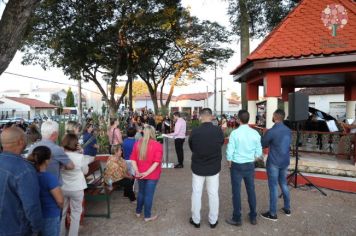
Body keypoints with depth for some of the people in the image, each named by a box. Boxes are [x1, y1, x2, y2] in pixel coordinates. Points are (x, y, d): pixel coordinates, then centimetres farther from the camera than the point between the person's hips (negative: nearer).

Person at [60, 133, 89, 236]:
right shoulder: (80, 157, -21)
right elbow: (85, 171, -4)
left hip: (62, 188, 3)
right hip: (76, 189, -3)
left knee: (61, 213, 23)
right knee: (75, 214, 15)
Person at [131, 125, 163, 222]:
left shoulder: (137, 144, 0)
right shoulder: (157, 145, -14)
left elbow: (133, 159, -4)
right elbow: (157, 162, -21)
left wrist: (137, 171, -10)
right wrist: (148, 172, -20)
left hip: (140, 174, 5)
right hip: (152, 174, -4)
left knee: (141, 192, 23)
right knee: (149, 194, 8)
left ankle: (138, 212, 39)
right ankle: (147, 216, 22)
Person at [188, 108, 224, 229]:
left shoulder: (194, 131, -17)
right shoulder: (218, 131, -15)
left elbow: (191, 147, -2)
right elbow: (221, 144, 2)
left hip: (198, 167, -1)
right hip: (214, 167, 1)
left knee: (196, 194, 14)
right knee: (213, 194, 15)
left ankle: (196, 220, 28)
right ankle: (213, 221, 28)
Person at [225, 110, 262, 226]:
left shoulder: (235, 133, -16)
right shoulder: (255, 133, -5)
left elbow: (230, 151, -15)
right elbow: (259, 152, 0)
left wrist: (229, 163, 2)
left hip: (237, 165, -4)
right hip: (250, 165, 4)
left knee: (236, 191, 7)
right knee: (251, 190, 17)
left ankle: (237, 219, 20)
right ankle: (253, 217, 31)